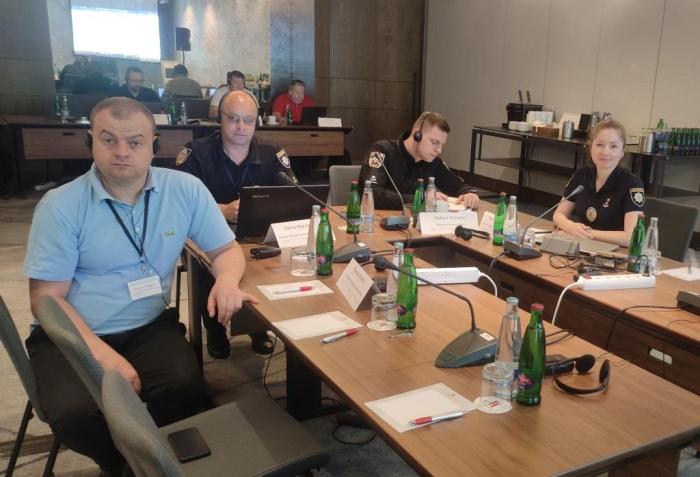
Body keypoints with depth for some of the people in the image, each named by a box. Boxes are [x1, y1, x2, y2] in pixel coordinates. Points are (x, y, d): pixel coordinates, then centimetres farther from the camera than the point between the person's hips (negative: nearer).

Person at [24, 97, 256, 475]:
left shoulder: (185, 190, -3)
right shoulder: (60, 205, -8)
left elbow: (226, 249, 6)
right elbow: (47, 298, -8)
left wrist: (227, 280, -19)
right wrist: (103, 355, -22)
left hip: (150, 328, 1)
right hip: (72, 335, -1)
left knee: (185, 388, -27)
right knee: (76, 414, -28)